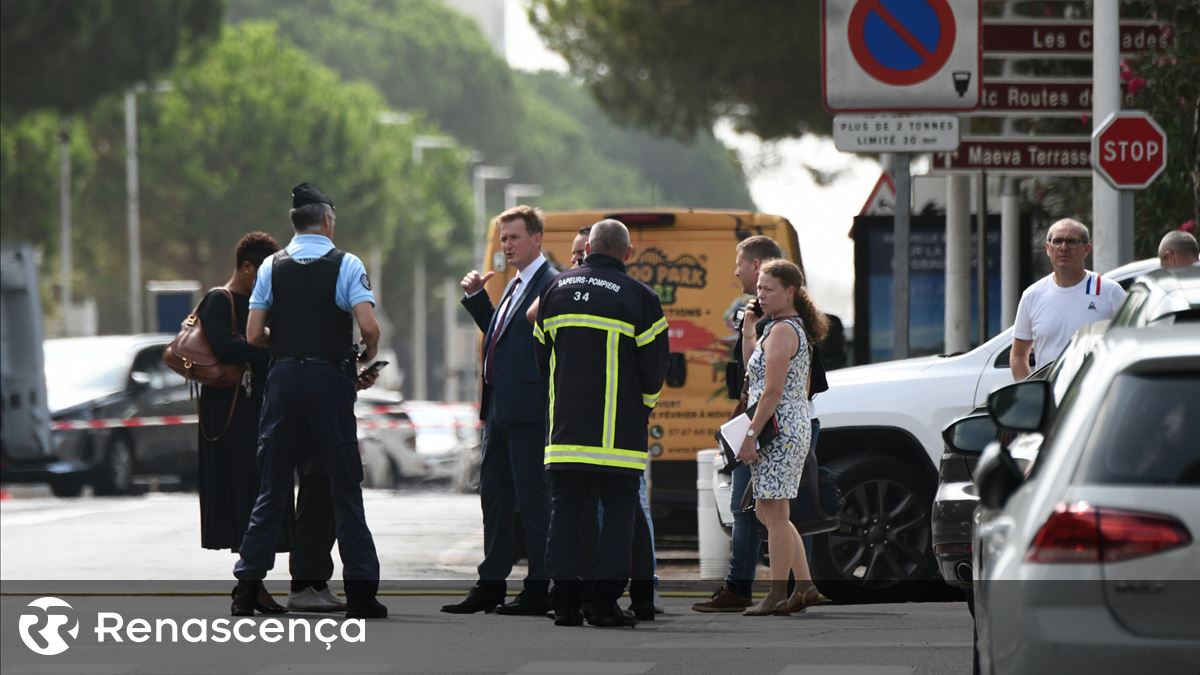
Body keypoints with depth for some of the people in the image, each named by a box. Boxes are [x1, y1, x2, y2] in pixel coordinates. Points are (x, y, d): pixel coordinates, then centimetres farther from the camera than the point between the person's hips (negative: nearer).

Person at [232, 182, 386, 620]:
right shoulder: (346, 265, -3)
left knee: (271, 488, 8)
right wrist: (368, 358, 5)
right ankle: (360, 593, 0)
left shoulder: (273, 267, 5)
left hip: (283, 376, 3)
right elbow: (368, 326, -15)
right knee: (344, 489, 2)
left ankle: (246, 590, 5)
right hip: (330, 378, -3)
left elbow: (254, 335, 1)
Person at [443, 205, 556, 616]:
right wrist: (476, 297, 17)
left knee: (533, 501, -5)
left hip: (529, 412, -10)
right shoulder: (515, 287, 19)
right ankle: (491, 586, 19)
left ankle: (539, 589, 0)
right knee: (495, 499, 13)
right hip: (501, 412, 10)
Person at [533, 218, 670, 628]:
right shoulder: (639, 298, -6)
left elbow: (542, 354, 15)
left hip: (565, 427, 4)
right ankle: (603, 601, -3)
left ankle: (564, 602, 4)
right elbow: (654, 368, -2)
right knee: (618, 513, 2)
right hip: (619, 435, -4)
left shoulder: (557, 290, 8)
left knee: (565, 512, 8)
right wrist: (643, 406, 17)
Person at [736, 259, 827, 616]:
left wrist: (751, 435, -18)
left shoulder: (782, 331, -14)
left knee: (774, 513, -6)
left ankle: (777, 596, -3)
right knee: (767, 512, 15)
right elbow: (754, 373, 19)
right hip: (795, 429, 11)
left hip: (780, 429, -11)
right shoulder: (794, 329, 18)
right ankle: (805, 585, 13)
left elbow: (773, 390, -19)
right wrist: (748, 334, 10)